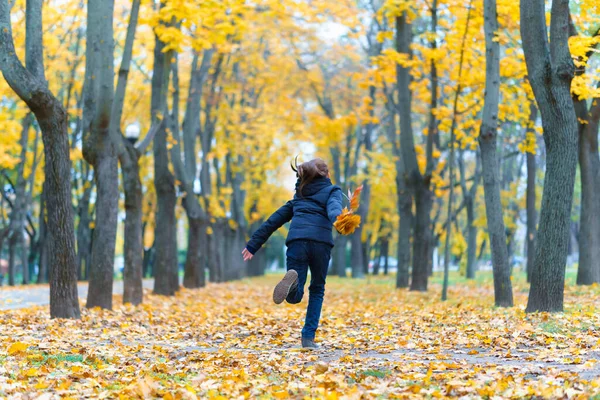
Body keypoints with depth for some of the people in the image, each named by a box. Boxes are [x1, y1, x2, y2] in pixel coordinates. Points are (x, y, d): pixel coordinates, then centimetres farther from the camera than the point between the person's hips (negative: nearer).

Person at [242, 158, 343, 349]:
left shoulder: (300, 194, 32)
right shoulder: (332, 190, 19)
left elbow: (275, 219, 29)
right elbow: (334, 207, -6)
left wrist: (253, 245, 31)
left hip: (296, 241, 2)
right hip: (321, 242, -2)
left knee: (294, 296, -1)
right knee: (317, 290, 18)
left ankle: (292, 280, -36)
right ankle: (308, 337, 7)